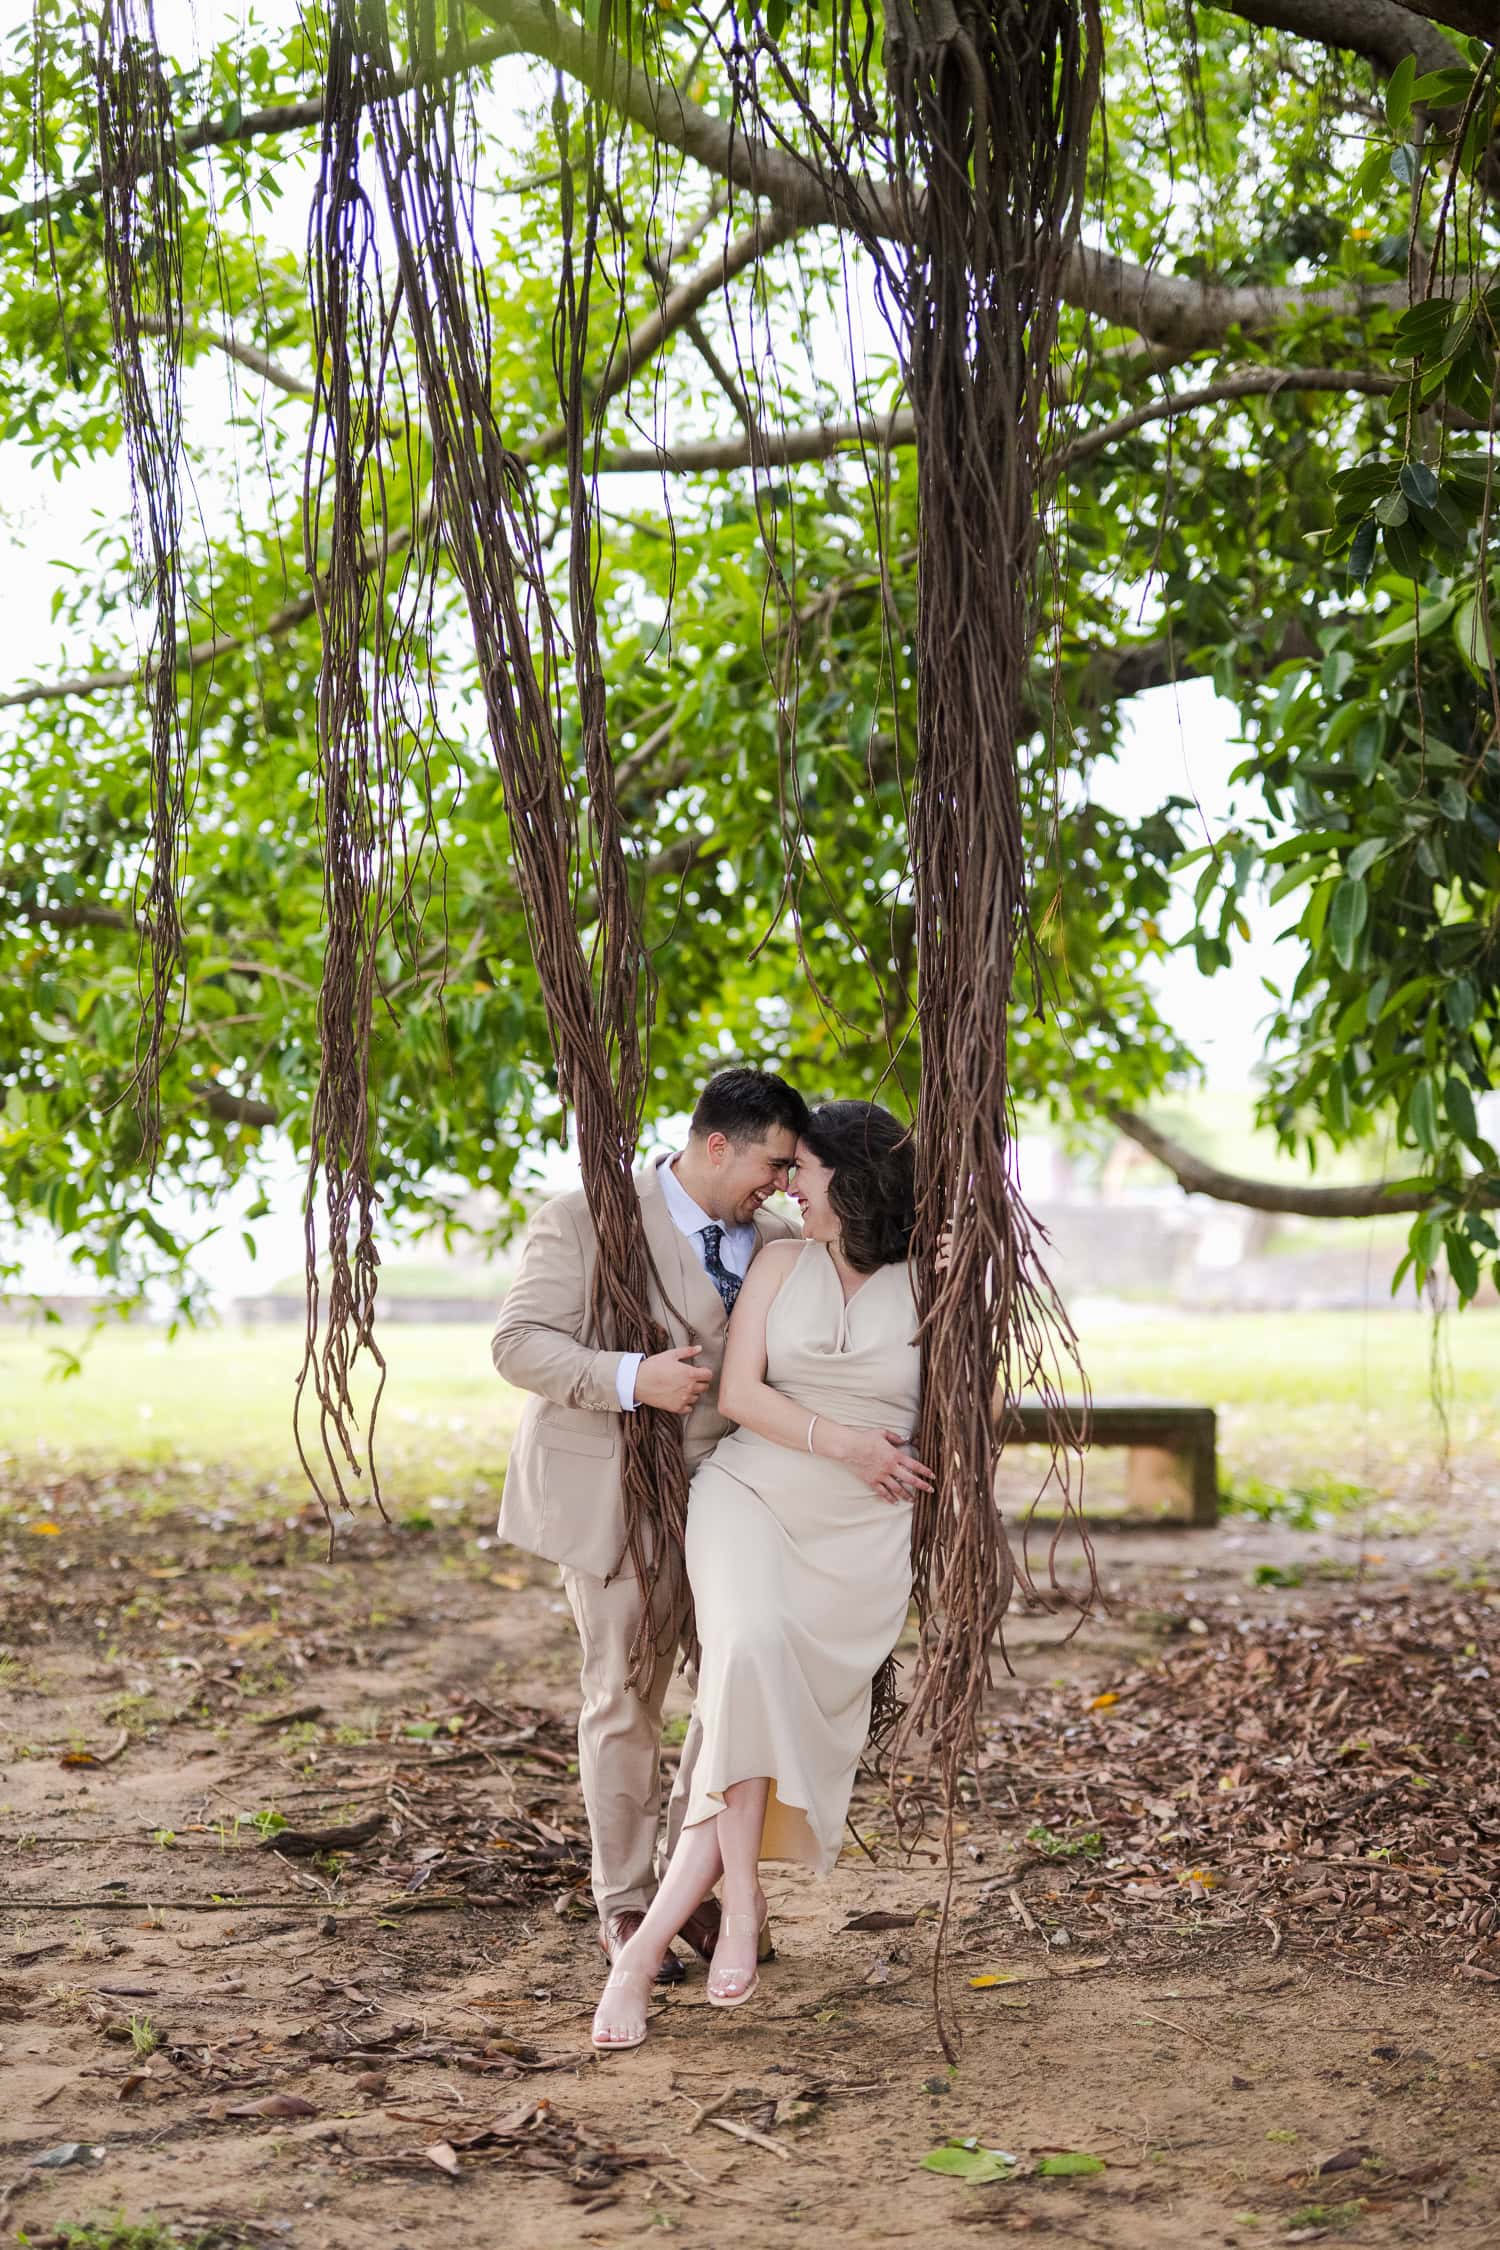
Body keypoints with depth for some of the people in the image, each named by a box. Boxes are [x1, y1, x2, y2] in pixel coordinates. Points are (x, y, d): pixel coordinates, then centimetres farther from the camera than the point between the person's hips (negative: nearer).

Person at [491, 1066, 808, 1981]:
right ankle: (625, 1906, 19)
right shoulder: (586, 1221, -11)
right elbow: (519, 1343, -16)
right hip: (615, 1494, -5)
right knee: (626, 1701, 4)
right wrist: (631, 1378, -29)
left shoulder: (775, 1241, 4)